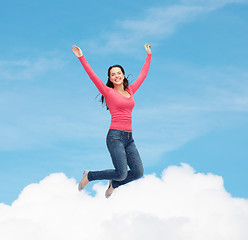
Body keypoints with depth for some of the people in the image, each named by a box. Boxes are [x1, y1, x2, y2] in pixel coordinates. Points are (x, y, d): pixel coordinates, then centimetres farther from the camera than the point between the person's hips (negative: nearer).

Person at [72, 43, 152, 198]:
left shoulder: (130, 91, 16)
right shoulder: (108, 92, 2)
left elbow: (143, 75, 27)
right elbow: (93, 76, -6)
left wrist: (149, 55, 34)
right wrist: (81, 57, -12)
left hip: (129, 138, 6)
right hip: (115, 136, -6)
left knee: (138, 172, -4)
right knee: (122, 173, -15)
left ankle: (114, 184, 24)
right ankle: (89, 176, 9)